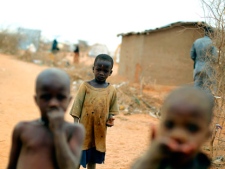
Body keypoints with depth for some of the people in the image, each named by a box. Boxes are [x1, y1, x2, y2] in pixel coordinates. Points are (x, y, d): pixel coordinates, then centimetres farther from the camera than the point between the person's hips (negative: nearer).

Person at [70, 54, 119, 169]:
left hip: (100, 131, 3)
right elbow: (77, 105, -6)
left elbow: (112, 109, 12)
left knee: (93, 159, 17)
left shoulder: (111, 90, 0)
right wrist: (76, 124, -11)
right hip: (84, 128, -3)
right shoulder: (85, 86, -7)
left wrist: (111, 118, -7)